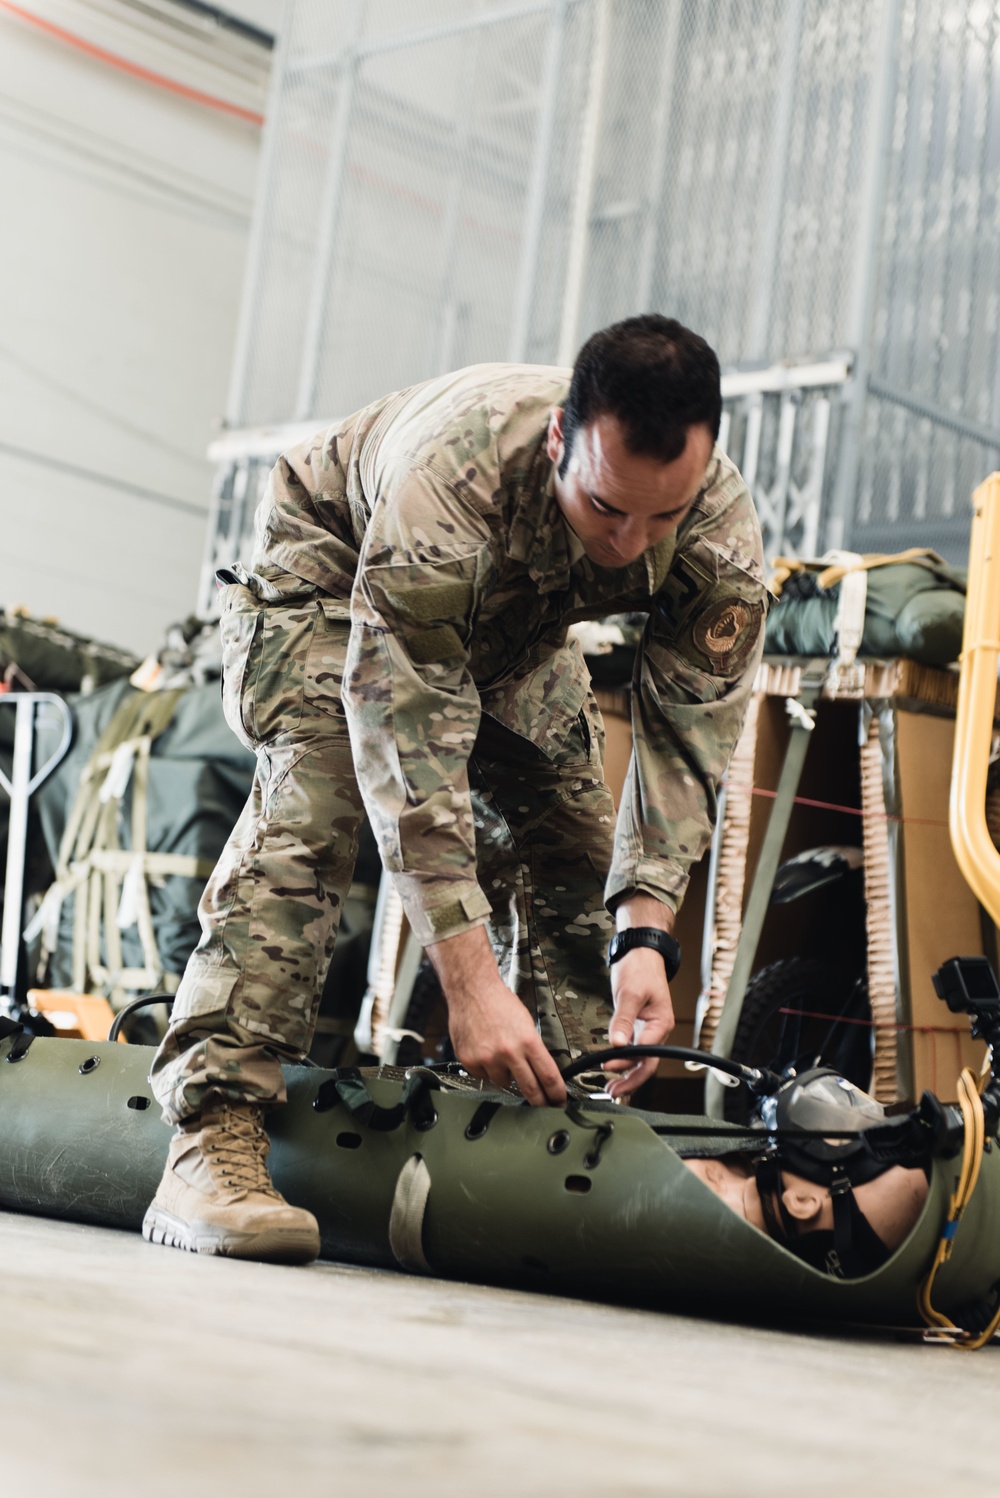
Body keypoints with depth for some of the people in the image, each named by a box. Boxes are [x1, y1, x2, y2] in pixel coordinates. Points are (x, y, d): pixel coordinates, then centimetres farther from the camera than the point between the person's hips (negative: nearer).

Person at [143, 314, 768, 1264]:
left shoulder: (722, 527, -31)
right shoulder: (452, 472, -45)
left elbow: (688, 735, -26)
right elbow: (406, 734, -46)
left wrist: (645, 934, -39)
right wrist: (469, 978, -51)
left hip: (515, 631, 5)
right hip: (330, 569, -5)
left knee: (576, 851, -8)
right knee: (313, 798, -29)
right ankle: (211, 1137, -34)